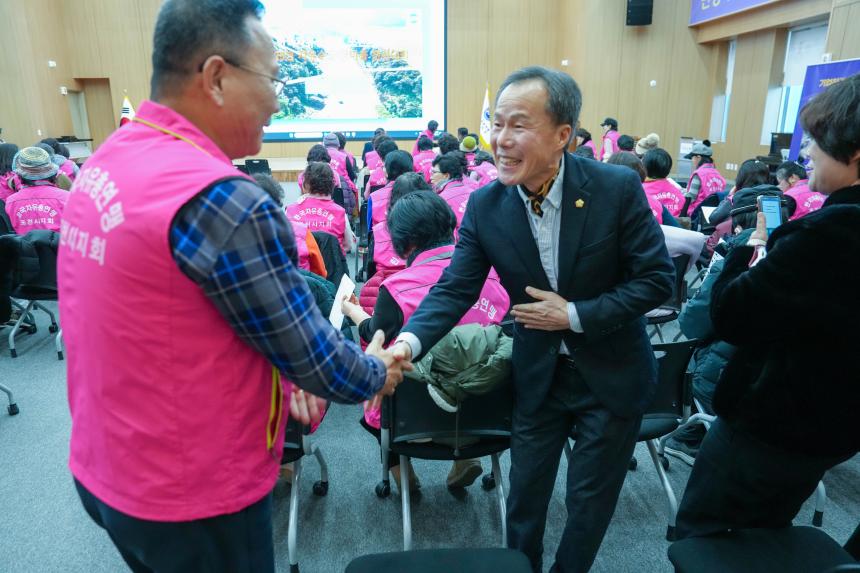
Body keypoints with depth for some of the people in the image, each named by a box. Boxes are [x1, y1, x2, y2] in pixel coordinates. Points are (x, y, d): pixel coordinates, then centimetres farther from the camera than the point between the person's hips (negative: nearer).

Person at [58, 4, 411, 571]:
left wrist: (279, 372, 6)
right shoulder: (222, 200, -29)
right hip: (191, 498, -7)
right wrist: (378, 373, -1)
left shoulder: (105, 162, -1)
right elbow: (315, 357, -20)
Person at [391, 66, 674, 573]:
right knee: (525, 494, 17)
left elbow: (657, 279, -14)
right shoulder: (485, 206, -13)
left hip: (611, 373, -1)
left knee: (590, 499, 16)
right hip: (538, 373, 2)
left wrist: (574, 316, -22)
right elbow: (455, 289, -15)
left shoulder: (618, 188, -20)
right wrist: (408, 343, -33)